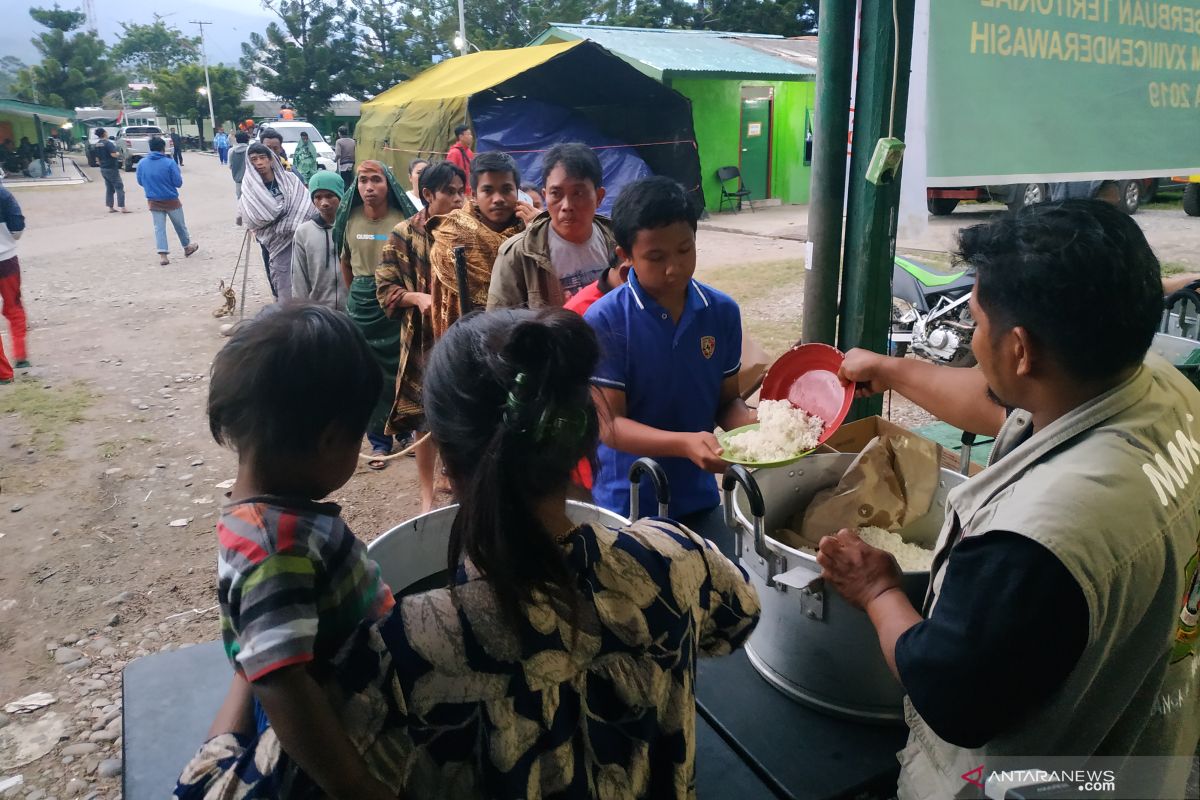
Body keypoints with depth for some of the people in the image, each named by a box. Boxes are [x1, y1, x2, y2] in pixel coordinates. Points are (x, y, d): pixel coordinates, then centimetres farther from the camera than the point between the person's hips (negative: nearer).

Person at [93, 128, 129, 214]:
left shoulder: (97, 145, 10)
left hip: (103, 169, 8)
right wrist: (118, 154, -6)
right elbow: (113, 154, -27)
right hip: (111, 168, -8)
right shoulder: (108, 143, -15)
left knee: (109, 189, 14)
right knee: (119, 187, -5)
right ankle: (122, 207, -11)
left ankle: (110, 208, 14)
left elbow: (97, 158, 15)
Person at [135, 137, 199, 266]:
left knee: (159, 227, 7)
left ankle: (162, 255, 0)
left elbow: (140, 182, 6)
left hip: (154, 201, 3)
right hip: (171, 200, -3)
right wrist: (177, 171, 6)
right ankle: (187, 246, 35)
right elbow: (178, 182, -13)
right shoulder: (169, 163, -17)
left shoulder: (142, 163, -4)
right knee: (180, 225, 17)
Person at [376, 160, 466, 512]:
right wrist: (417, 297, -20)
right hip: (424, 340, -1)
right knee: (427, 422, 8)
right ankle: (428, 496, 24)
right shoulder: (404, 235, -3)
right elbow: (385, 288, -3)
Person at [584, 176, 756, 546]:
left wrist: (757, 427, -16)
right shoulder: (603, 321, -15)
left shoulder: (723, 312, -3)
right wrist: (684, 443, -31)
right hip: (627, 503, -3)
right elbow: (608, 424, -16)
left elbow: (727, 400, 6)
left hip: (698, 497, 4)